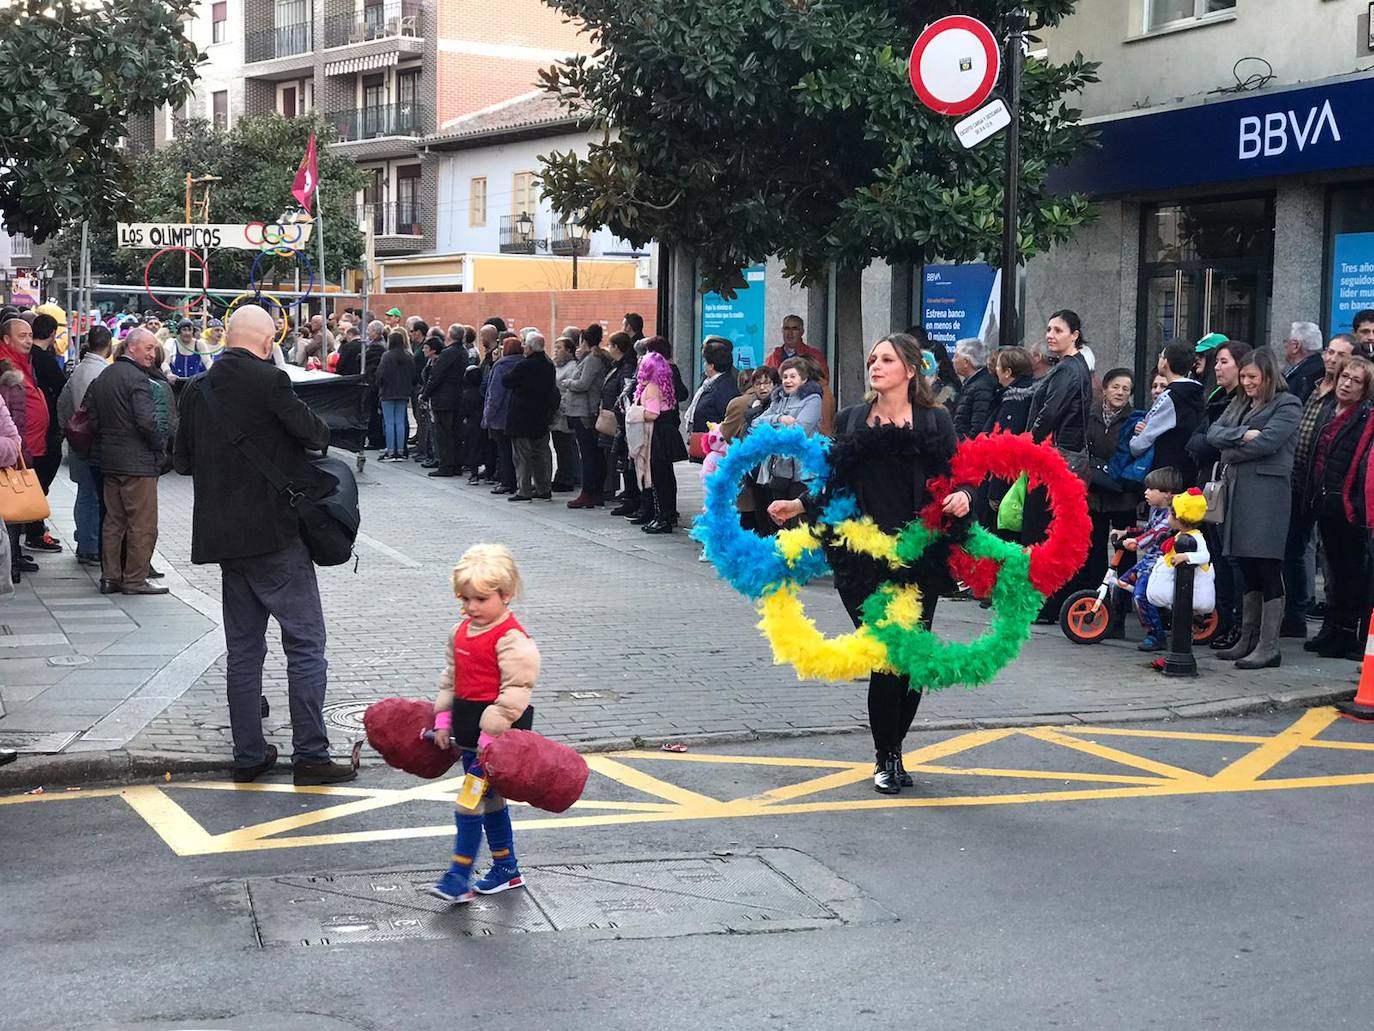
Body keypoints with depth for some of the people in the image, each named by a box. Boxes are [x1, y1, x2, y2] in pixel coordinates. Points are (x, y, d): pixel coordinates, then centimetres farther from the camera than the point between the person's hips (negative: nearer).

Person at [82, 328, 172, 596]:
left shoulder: (102, 377, 12)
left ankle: (110, 576, 16)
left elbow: (91, 417, 13)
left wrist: (105, 441, 18)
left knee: (113, 521, 14)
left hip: (108, 460, 9)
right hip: (137, 461, -9)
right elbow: (147, 422, -21)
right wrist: (160, 444, -6)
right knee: (143, 524, -2)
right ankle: (134, 579, 0)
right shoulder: (138, 378, -14)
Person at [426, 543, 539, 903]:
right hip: (469, 731, 9)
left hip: (497, 733, -9)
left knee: (470, 802, -10)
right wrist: (443, 719, 9)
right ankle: (506, 869, 30)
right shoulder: (461, 632, 10)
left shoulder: (512, 640, -17)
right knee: (490, 800, 18)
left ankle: (458, 877, -4)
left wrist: (490, 732, -21)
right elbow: (449, 678, 16)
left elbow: (515, 693, -20)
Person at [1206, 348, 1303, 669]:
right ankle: (1248, 639, 17)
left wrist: (1230, 454, -3)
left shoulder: (1287, 405, -1)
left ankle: (1268, 646, -5)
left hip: (1267, 491, -7)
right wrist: (1241, 435, -10)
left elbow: (1268, 441, -15)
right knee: (1247, 568, 11)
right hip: (1237, 489, 7)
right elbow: (1213, 433, 8)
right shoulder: (1240, 404, 22)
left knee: (1267, 568, -7)